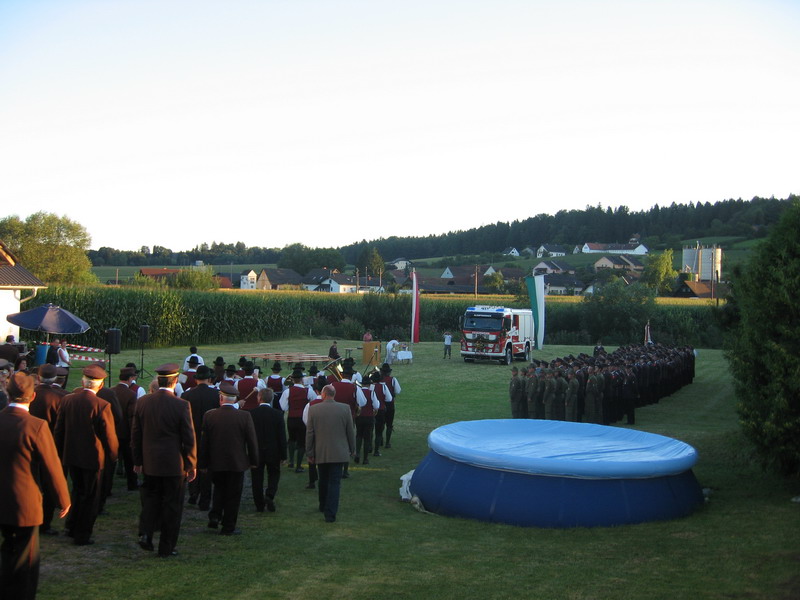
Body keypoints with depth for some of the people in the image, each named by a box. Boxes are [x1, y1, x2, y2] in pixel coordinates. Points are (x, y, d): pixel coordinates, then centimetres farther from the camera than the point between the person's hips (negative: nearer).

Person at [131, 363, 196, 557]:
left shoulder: (142, 402, -3)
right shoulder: (181, 405, -15)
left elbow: (135, 434, 5)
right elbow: (189, 439, -10)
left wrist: (137, 460, 15)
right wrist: (191, 465, 1)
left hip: (150, 463, 4)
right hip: (174, 464, -3)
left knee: (150, 499, 21)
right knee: (172, 505, 8)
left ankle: (145, 533, 4)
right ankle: (166, 547, 14)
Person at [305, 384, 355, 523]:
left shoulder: (313, 409, -6)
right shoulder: (345, 409, -6)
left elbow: (309, 433, -3)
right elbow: (350, 432, 1)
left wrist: (309, 453, 6)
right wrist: (352, 450, 13)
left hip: (320, 453, 1)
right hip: (339, 453, -1)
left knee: (323, 481, 19)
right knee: (334, 483, 1)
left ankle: (323, 508, 35)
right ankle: (330, 513, -6)